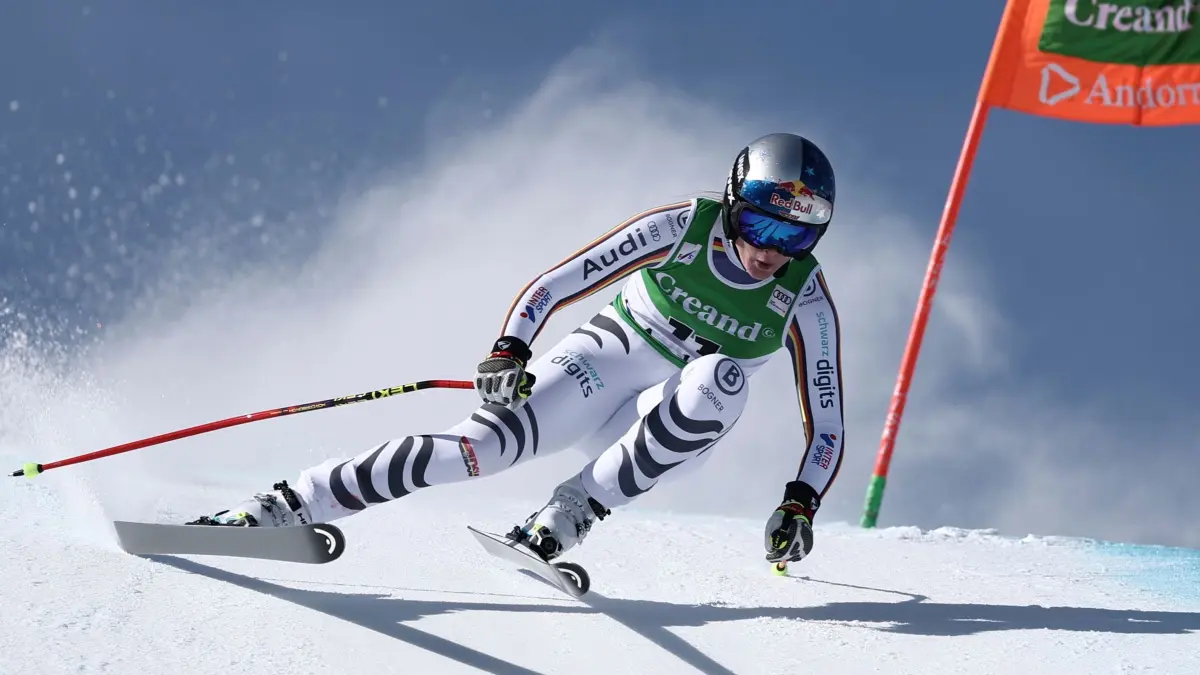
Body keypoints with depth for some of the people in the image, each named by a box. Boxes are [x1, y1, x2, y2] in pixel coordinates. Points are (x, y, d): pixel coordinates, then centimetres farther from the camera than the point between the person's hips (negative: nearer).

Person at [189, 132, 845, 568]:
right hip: (599, 361, -1)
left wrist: (800, 502, -20)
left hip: (667, 433, 1)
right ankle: (286, 504, -28)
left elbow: (826, 422, -5)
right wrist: (508, 350, -30)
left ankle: (570, 513, -29)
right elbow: (552, 285, -14)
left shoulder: (806, 302, -12)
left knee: (721, 380, -33)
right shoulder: (682, 227, -15)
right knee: (490, 440, -30)